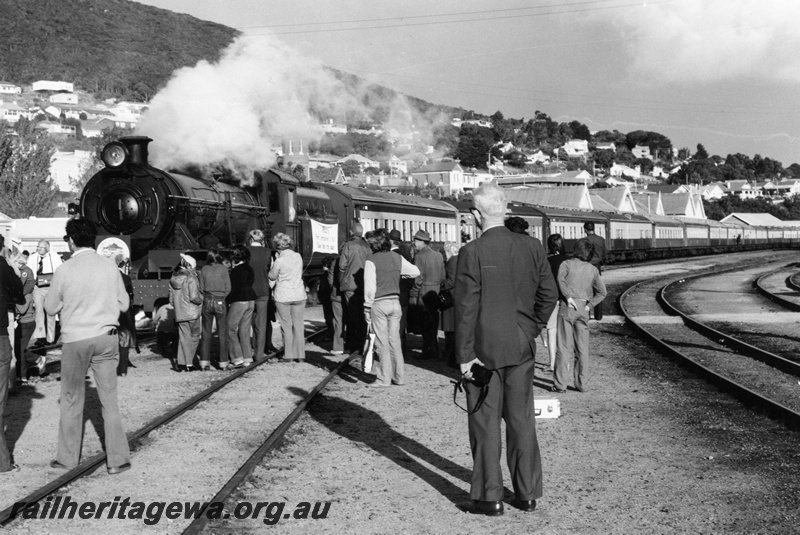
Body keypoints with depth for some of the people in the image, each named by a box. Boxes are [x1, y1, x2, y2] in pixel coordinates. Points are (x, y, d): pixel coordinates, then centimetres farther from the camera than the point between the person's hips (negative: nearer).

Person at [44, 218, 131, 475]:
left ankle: (68, 458, 21)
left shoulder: (64, 271, -9)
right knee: (109, 399, 7)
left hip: (75, 340, -2)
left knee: (72, 400, 12)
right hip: (106, 337, 2)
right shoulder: (110, 267, -2)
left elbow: (51, 308, 2)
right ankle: (117, 459, 9)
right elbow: (123, 303, 6)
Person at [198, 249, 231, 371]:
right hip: (220, 302, -2)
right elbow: (228, 289, -5)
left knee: (206, 333, 7)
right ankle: (223, 362, 9)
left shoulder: (204, 269, 1)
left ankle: (204, 363, 3)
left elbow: (201, 288, 3)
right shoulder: (223, 269, -4)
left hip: (207, 301, 2)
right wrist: (221, 296, 9)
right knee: (222, 333, 7)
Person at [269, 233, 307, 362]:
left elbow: (272, 276, -4)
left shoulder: (279, 260, -15)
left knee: (286, 326, 6)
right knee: (298, 325, 9)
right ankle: (300, 354, 10)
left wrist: (273, 265, 8)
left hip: (283, 296, -4)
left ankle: (289, 355, 9)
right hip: (299, 294, 4)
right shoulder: (298, 256, -1)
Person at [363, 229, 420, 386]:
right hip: (395, 302, 5)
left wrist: (367, 308, -4)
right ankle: (399, 377, 13)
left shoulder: (371, 261, -9)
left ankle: (384, 378, 3)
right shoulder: (397, 258, 5)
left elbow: (370, 287, -11)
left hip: (379, 304, -5)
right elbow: (415, 271, 12)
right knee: (395, 341, 11)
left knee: (382, 342, 0)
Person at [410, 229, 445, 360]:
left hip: (423, 296, -7)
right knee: (433, 325, 14)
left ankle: (428, 351, 1)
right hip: (436, 295, 7)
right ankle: (434, 352, 19)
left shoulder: (419, 256, -13)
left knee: (425, 326, 0)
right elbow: (443, 277, 10)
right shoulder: (438, 256, 8)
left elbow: (418, 279, -17)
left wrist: (413, 296, -12)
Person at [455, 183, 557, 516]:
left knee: (485, 423, 6)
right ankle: (527, 493, 21)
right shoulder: (532, 248, 0)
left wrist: (464, 355, -9)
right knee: (522, 420, 14)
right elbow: (549, 295, 5)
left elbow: (466, 308, -14)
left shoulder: (472, 253, -14)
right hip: (522, 349, 4)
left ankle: (489, 497, 12)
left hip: (484, 350, -4)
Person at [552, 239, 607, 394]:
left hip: (567, 307, -3)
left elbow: (561, 278, -19)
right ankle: (581, 383, 13)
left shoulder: (567, 264, 0)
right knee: (582, 347, 10)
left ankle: (560, 384, -1)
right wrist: (589, 305, 4)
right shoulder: (593, 270, 11)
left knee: (564, 346, -1)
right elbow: (602, 292, 9)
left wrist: (569, 297, -16)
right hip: (583, 309, 3)